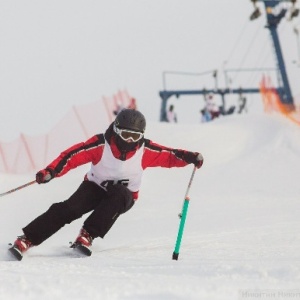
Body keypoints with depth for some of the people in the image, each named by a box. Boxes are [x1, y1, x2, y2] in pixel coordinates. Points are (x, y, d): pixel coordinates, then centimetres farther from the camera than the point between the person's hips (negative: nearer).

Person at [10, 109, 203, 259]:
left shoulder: (145, 150, -14)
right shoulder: (101, 144, -20)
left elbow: (168, 156, -7)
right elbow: (73, 155, -22)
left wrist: (189, 157, -25)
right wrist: (51, 171, -36)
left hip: (124, 196, 1)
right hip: (95, 187, -1)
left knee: (117, 196, -36)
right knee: (70, 208, -26)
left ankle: (86, 237, -33)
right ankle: (27, 240, -25)